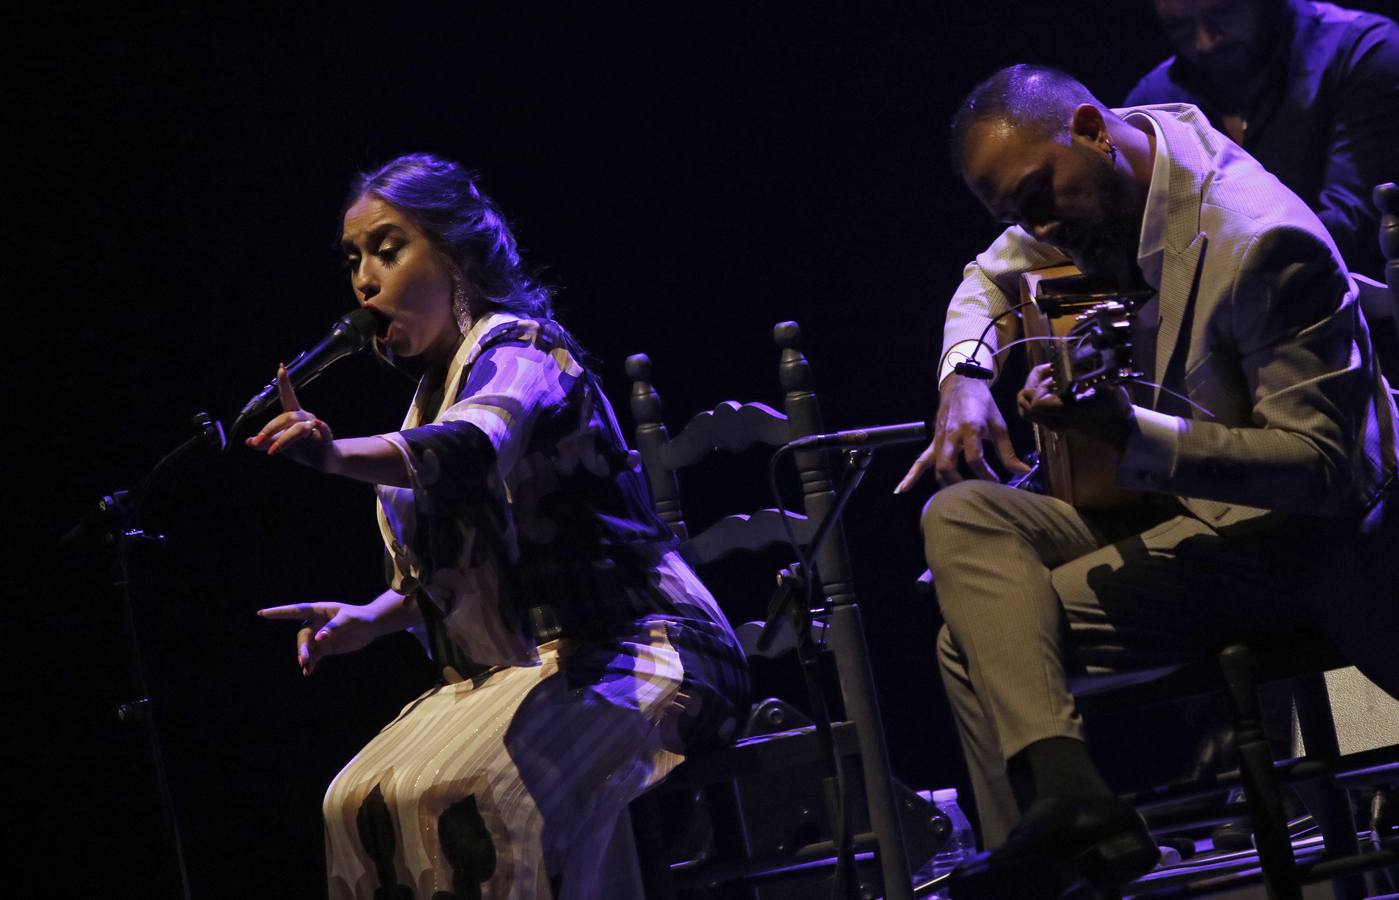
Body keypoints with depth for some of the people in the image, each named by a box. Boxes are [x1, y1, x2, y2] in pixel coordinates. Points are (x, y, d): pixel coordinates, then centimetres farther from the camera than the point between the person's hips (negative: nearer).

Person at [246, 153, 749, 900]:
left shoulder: (516, 347, -12)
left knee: (454, 795, -31)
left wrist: (337, 455, -54)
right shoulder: (438, 386, 16)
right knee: (360, 803, 4)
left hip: (626, 651, -10)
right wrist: (372, 617, 4)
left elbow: (472, 447, -37)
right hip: (527, 664, 10)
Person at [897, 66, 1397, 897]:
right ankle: (1063, 791, -28)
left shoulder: (1261, 242, -27)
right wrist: (964, 383, -2)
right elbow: (991, 278, 21)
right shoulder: (1097, 180, 0)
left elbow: (1321, 463, -28)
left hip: (1287, 535, -10)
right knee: (959, 517, -12)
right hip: (1169, 498, 10)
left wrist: (1128, 432, -38)